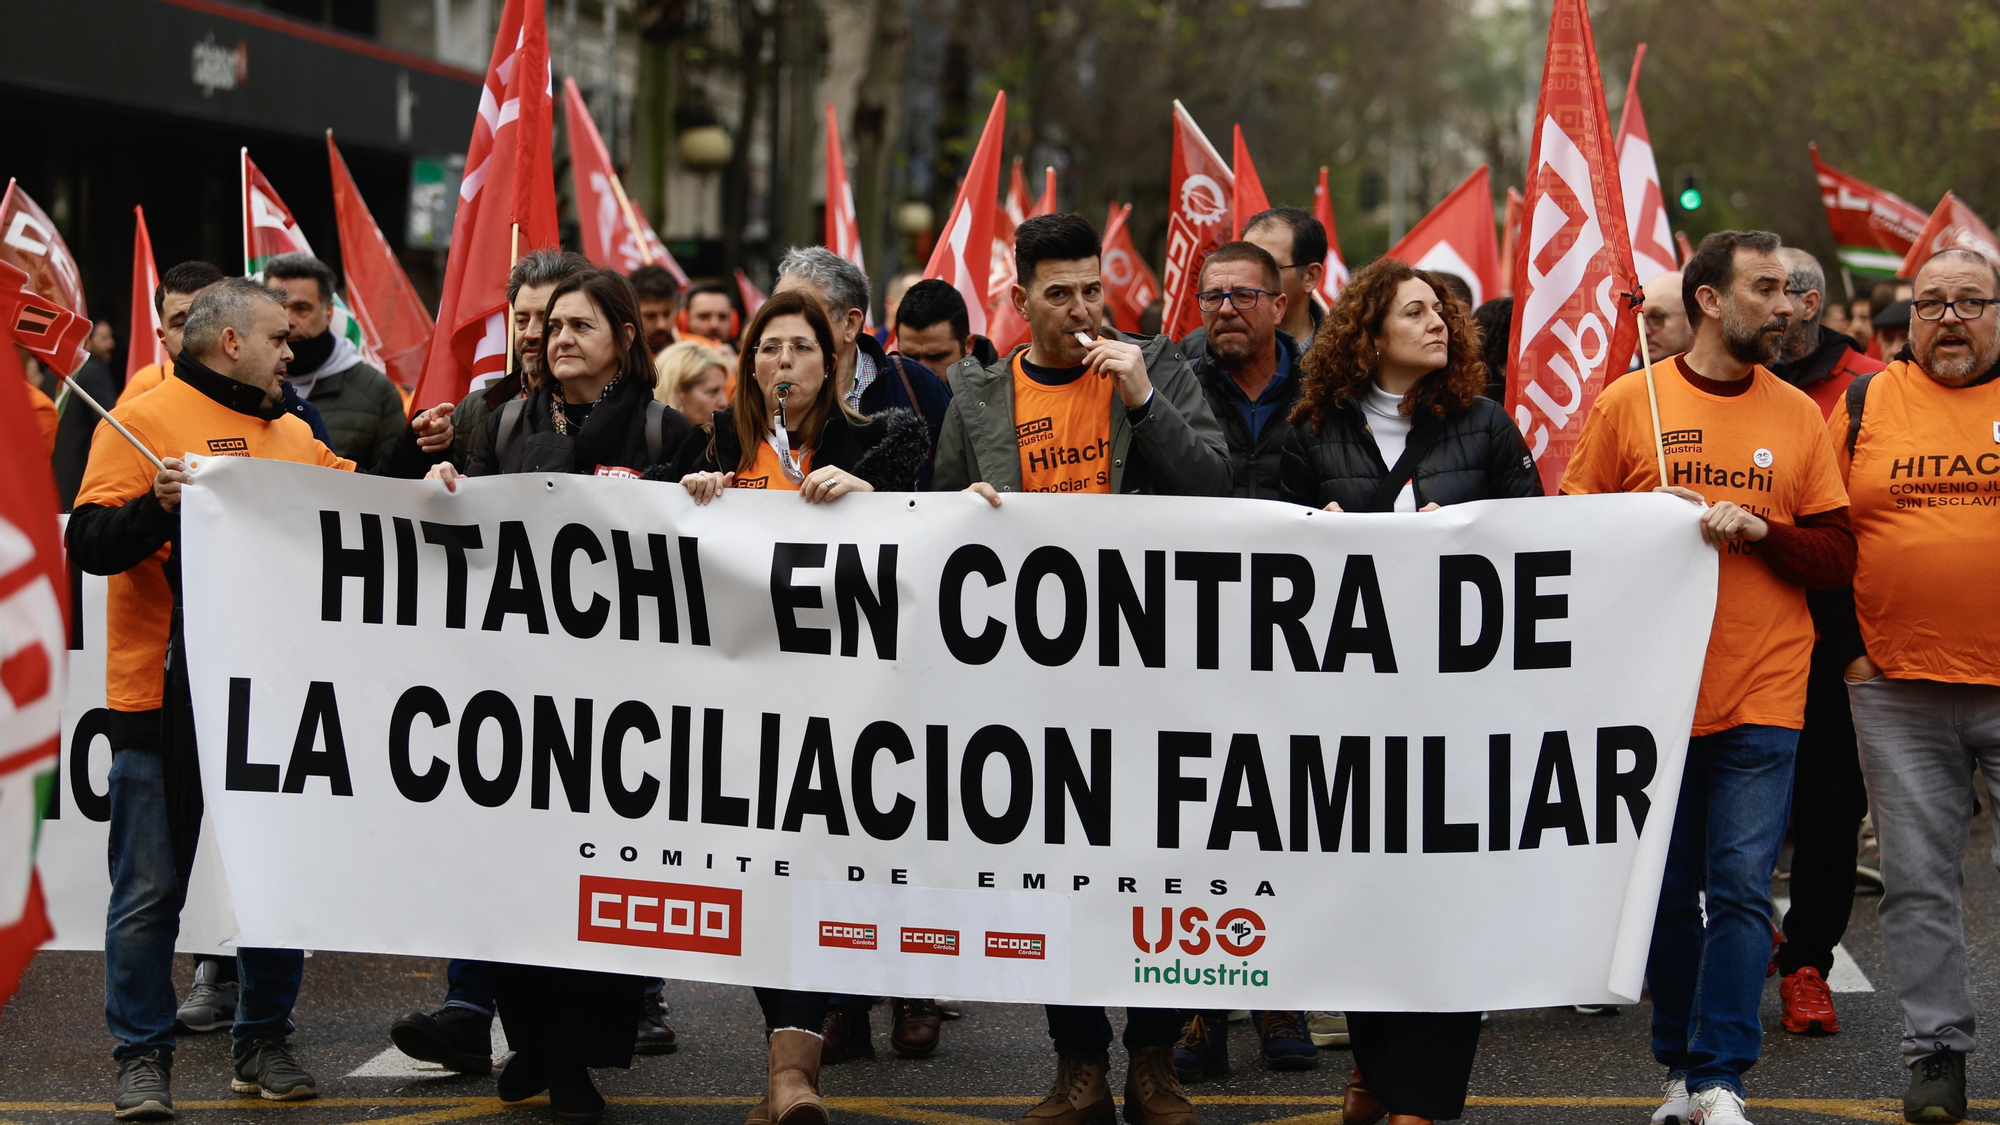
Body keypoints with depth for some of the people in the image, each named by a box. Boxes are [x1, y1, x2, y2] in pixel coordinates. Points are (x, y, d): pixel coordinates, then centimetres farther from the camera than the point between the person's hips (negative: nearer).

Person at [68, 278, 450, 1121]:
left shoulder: (294, 436, 16)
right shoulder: (145, 420, -5)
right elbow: (90, 544, -11)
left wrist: (412, 455, 10)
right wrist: (159, 504, -27)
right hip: (166, 698, -6)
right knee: (151, 889, 0)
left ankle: (263, 1043, 21)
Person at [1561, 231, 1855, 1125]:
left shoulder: (1797, 415, 7)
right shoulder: (1627, 403, 2)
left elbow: (1838, 556, 5)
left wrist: (1757, 530, -11)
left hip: (1763, 695, 0)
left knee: (1740, 887, -7)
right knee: (1668, 891, 8)